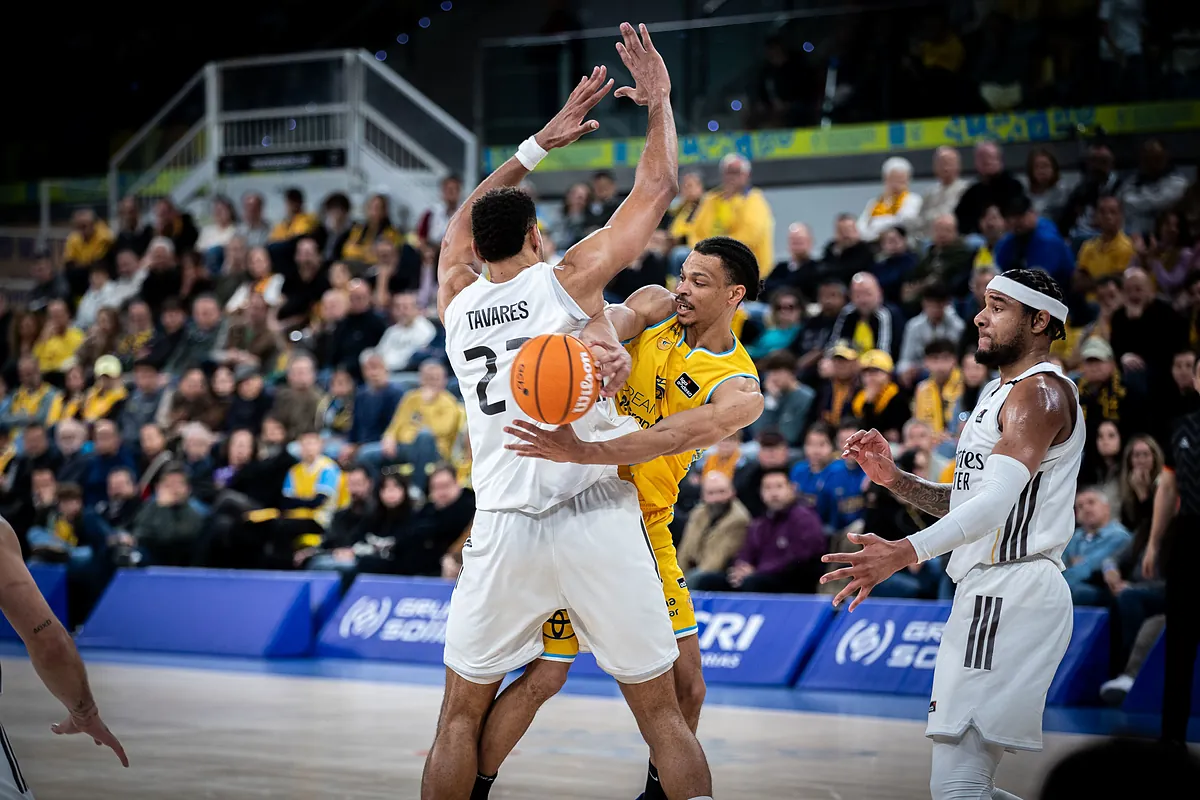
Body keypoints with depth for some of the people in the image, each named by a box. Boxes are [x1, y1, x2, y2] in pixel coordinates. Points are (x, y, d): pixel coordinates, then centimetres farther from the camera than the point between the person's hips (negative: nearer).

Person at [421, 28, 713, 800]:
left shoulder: (456, 302, 12)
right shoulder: (570, 276, 1)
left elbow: (463, 223, 33)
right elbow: (659, 188, 8)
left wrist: (540, 143, 36)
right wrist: (659, 100, 21)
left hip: (504, 529, 2)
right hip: (597, 518, -2)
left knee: (462, 713, 14)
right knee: (662, 712, 6)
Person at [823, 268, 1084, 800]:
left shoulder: (1041, 393, -10)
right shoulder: (999, 393, 23)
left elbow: (997, 502, -25)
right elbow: (964, 500, 27)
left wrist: (906, 553, -38)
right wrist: (895, 480, 8)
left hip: (1011, 592, -11)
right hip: (985, 594, 11)